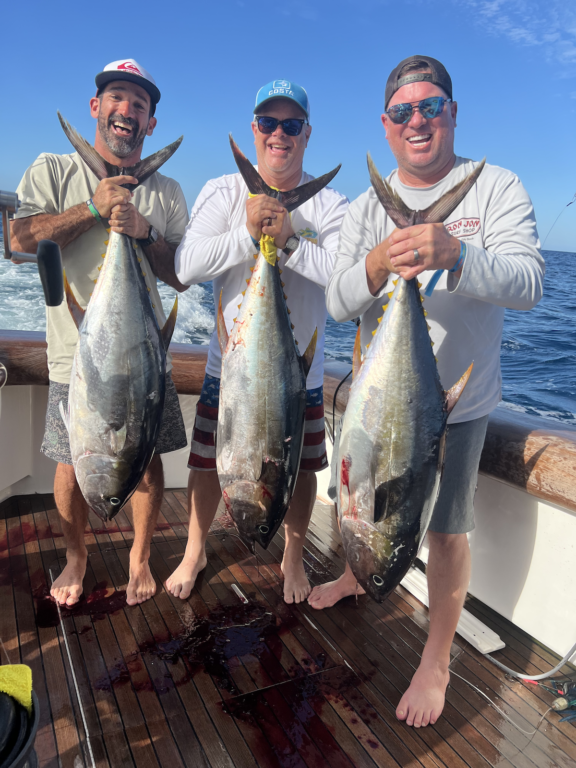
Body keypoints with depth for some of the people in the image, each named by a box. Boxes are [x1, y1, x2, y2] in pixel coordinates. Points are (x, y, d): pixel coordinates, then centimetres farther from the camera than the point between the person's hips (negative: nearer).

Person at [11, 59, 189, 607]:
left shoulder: (166, 192, 8)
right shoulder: (53, 171, 5)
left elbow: (183, 275, 2)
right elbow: (19, 239, -8)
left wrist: (143, 232, -14)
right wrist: (92, 207, -16)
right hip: (75, 353, -1)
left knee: (147, 459, 8)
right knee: (71, 465, 8)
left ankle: (140, 557, 30)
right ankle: (75, 556, 34)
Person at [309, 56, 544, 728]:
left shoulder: (495, 189, -7)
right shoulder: (366, 208, 2)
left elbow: (527, 282, -20)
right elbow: (337, 303, -9)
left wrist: (454, 255, -40)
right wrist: (374, 267, -32)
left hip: (455, 402, -3)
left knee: (446, 529, 7)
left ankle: (437, 661, 28)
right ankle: (355, 576, 53)